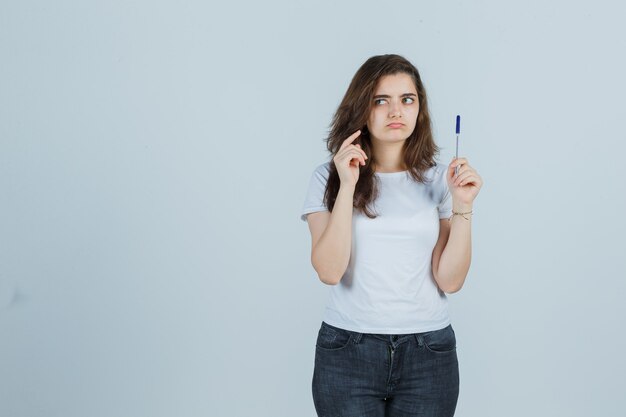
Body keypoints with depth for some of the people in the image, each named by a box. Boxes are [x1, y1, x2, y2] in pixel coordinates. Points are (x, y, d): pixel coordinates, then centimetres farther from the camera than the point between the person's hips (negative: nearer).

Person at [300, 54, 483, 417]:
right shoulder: (329, 178, -1)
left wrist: (462, 206, -13)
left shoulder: (439, 179, 2)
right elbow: (329, 271, -13)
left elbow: (450, 280, -4)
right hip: (348, 351, -1)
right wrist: (347, 186, -17)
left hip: (428, 352, 1)